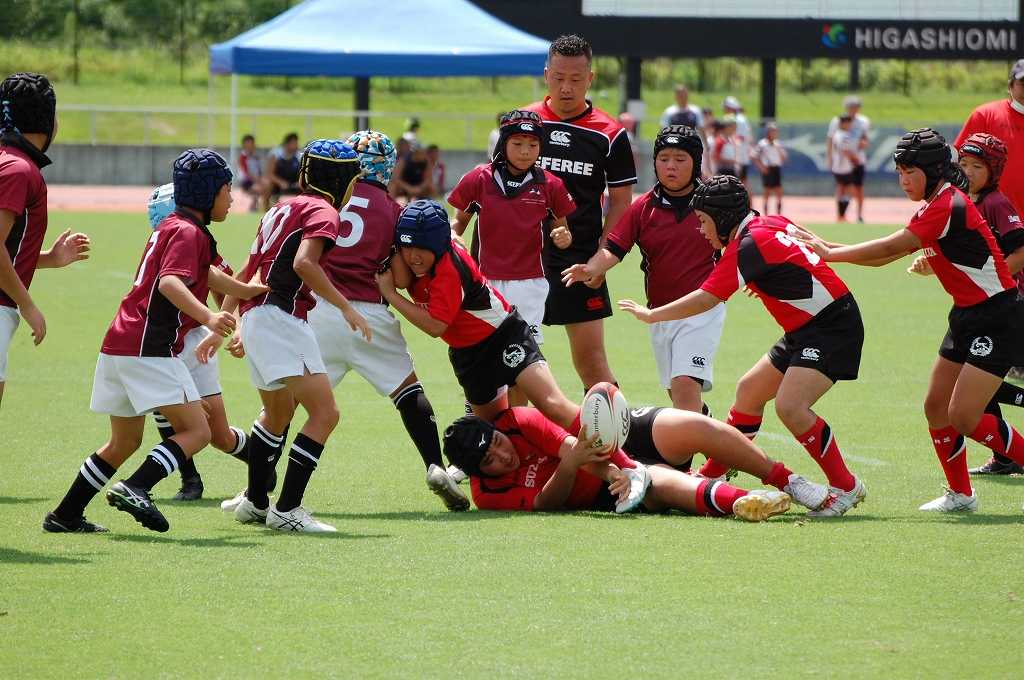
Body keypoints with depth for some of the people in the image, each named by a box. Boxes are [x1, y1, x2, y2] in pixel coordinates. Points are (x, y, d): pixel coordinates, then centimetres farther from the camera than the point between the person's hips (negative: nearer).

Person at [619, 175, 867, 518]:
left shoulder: (748, 246, -19)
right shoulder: (773, 223, 6)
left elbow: (704, 300, -18)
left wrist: (651, 314, -7)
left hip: (832, 326, -11)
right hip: (804, 330, 11)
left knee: (790, 406, -24)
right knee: (749, 390, 17)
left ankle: (846, 488, -12)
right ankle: (712, 474, 29)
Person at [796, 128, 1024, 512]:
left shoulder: (949, 206, -20)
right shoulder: (934, 209, 11)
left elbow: (889, 248, -19)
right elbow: (885, 256, 12)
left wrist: (829, 254, -11)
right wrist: (828, 248, 3)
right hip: (968, 317, 10)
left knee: (963, 416, -15)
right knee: (937, 408, 7)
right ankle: (960, 494, 17)